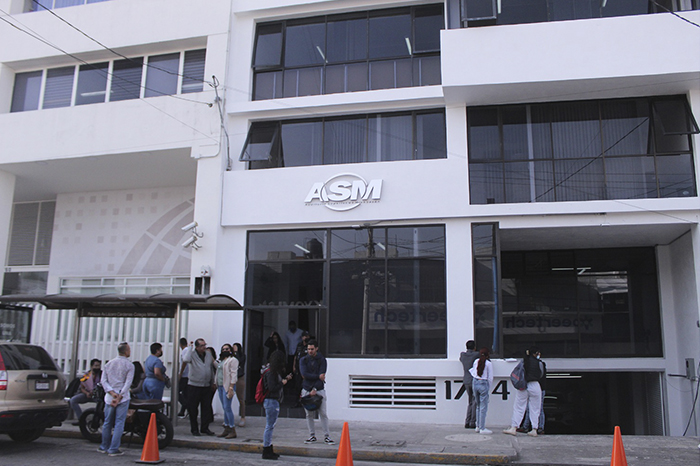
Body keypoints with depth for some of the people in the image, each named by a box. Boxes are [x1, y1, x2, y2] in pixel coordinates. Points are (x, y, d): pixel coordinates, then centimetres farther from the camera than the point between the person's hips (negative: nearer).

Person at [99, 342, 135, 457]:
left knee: (107, 423, 15)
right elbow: (128, 383, -13)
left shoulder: (108, 364, 9)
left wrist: (112, 393, -7)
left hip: (109, 397, 4)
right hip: (123, 397, -4)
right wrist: (119, 397, -12)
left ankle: (104, 447, 26)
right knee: (119, 423, 0)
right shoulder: (129, 365, -5)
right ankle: (114, 449, -1)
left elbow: (104, 380, 2)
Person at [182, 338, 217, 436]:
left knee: (206, 408, 7)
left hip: (207, 386, 4)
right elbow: (186, 359, -31)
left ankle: (205, 428, 18)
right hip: (194, 386, -4)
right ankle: (194, 429, 14)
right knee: (193, 409, 3)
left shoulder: (209, 354, 9)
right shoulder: (192, 354, -7)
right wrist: (190, 347, -21)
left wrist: (213, 383, 21)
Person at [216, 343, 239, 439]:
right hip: (220, 386, 8)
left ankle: (232, 431, -8)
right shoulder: (221, 361, 20)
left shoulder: (233, 360, -6)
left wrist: (231, 388, -19)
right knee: (225, 408, 10)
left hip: (228, 386, -8)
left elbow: (233, 374, -13)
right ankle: (226, 429, 13)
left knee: (227, 408, -12)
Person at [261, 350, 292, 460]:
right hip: (271, 401, -11)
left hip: (273, 401, 11)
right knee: (269, 426, -5)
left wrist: (285, 379, 10)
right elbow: (272, 388, -22)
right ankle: (266, 452, 0)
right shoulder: (270, 373, -17)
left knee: (270, 426, 15)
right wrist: (282, 383, -10)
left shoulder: (274, 372, 14)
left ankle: (269, 450, 22)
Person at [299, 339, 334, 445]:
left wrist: (315, 389, -17)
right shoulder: (303, 360, 5)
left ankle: (327, 436, 2)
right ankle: (312, 436, 15)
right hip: (306, 390, 2)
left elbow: (322, 376, -9)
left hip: (319, 389, -2)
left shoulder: (322, 360, 1)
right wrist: (318, 376, -14)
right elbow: (305, 374, -9)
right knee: (309, 414, 5)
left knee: (323, 414, -4)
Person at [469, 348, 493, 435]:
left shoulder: (476, 361, 7)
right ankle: (482, 428, 1)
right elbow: (490, 378, -4)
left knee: (478, 406, 16)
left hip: (475, 383, 5)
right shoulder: (489, 363, -6)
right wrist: (489, 389, 5)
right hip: (483, 384, -5)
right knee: (483, 407, 0)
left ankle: (478, 426, 20)